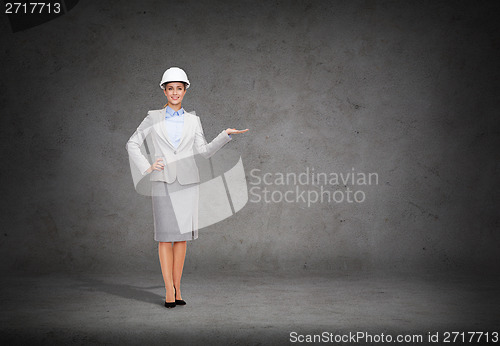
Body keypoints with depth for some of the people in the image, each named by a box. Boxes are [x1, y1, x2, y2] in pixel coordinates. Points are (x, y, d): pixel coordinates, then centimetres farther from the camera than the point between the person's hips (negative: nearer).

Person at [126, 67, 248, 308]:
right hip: (163, 182, -2)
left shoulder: (193, 121, 11)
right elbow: (132, 144, 8)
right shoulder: (154, 118, 5)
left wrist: (226, 135, -6)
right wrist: (147, 167, -3)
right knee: (165, 236, -3)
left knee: (182, 236, 4)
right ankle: (169, 291, 1)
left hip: (187, 182, 2)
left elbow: (204, 151, 5)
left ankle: (177, 289, 13)